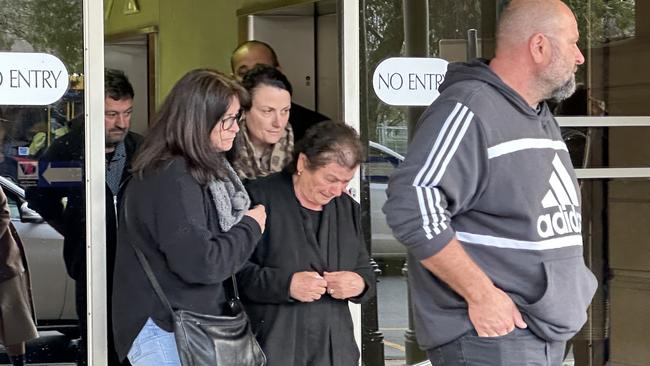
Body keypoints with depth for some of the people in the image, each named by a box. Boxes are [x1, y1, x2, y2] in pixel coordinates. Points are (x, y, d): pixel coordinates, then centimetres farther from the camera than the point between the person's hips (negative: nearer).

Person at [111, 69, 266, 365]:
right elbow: (200, 262, -24)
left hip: (190, 323, 10)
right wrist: (250, 228, -10)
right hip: (165, 332, -10)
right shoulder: (172, 179, -19)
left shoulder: (203, 169, 13)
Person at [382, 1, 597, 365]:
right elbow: (412, 206, -26)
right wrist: (481, 295, -24)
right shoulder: (469, 110, -14)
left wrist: (574, 289, 14)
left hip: (548, 335, 9)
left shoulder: (543, 119, 17)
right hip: (490, 336, -9)